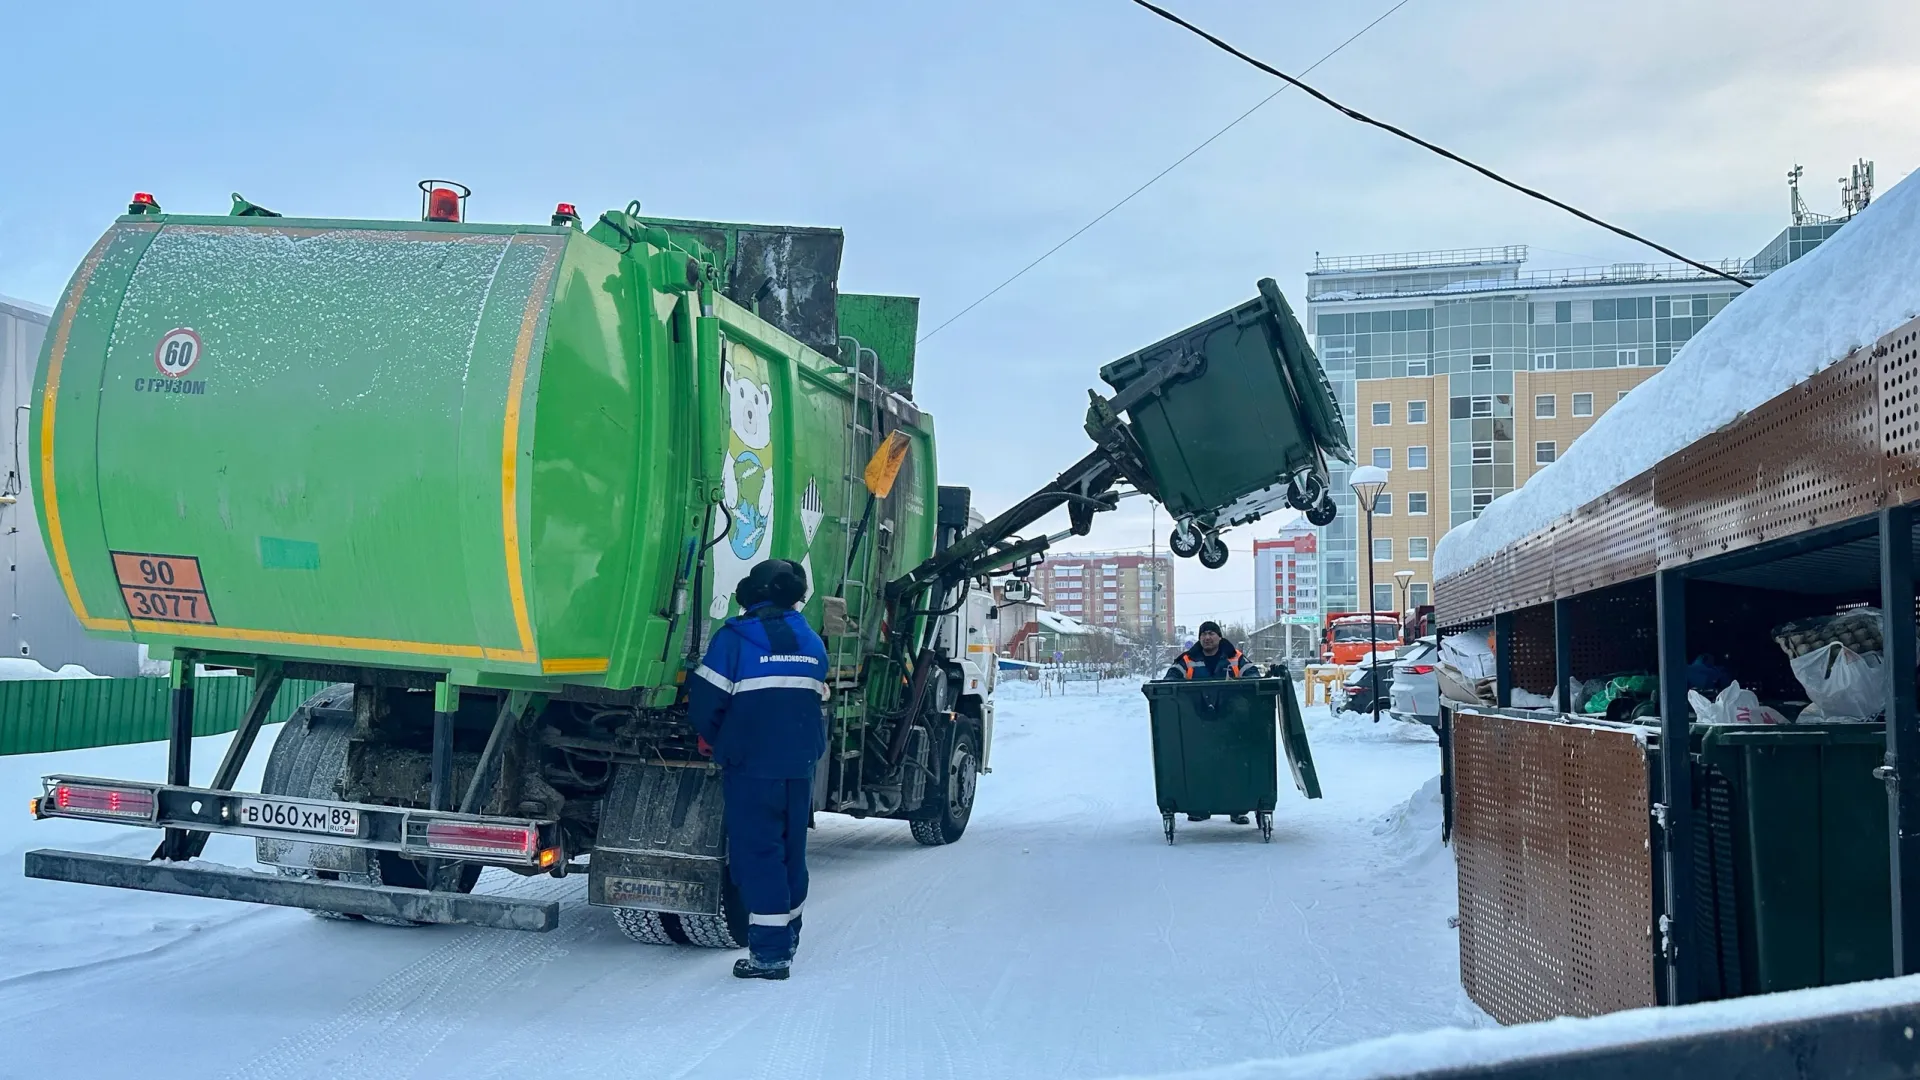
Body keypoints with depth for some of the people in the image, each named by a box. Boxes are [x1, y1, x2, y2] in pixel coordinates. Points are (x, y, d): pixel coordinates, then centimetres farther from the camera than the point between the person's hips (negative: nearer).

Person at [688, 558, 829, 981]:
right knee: (791, 852, 16)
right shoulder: (812, 643, 10)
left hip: (752, 768, -5)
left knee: (758, 855, -2)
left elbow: (704, 704, -9)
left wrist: (719, 743, 9)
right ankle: (787, 941, 27)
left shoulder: (735, 638, -8)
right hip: (801, 767, 5)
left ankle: (769, 953, -3)